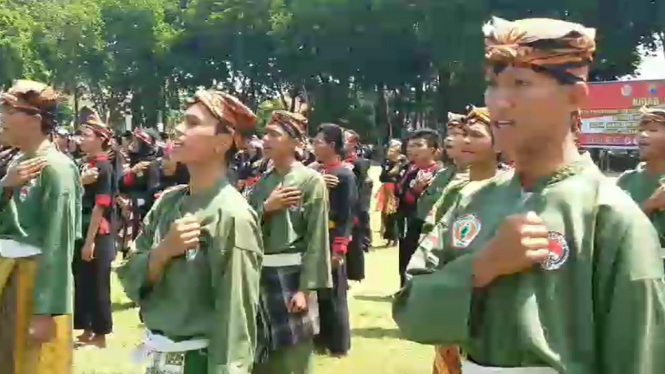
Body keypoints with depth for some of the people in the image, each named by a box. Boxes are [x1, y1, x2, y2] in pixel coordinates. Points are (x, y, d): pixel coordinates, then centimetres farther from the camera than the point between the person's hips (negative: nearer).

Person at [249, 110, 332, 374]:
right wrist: (266, 208, -10)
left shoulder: (311, 180, -7)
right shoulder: (263, 182, 10)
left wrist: (305, 288, -17)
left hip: (292, 276, -5)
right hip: (260, 275, 6)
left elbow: (316, 238, -12)